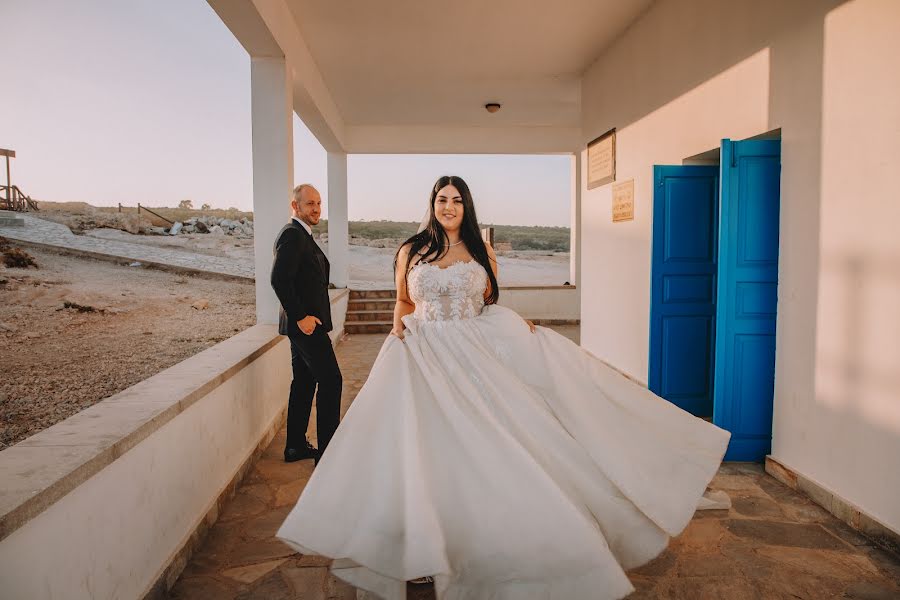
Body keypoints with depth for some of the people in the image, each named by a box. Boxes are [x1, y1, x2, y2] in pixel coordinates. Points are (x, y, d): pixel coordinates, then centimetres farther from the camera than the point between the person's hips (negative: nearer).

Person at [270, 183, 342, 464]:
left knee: (304, 382, 14)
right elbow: (279, 279, -24)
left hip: (305, 322, 10)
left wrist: (302, 316, 14)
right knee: (330, 380, -6)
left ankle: (296, 446, 22)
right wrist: (300, 316, -22)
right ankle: (327, 449, 1)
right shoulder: (292, 234, -15)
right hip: (306, 323, -10)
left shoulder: (302, 235, 17)